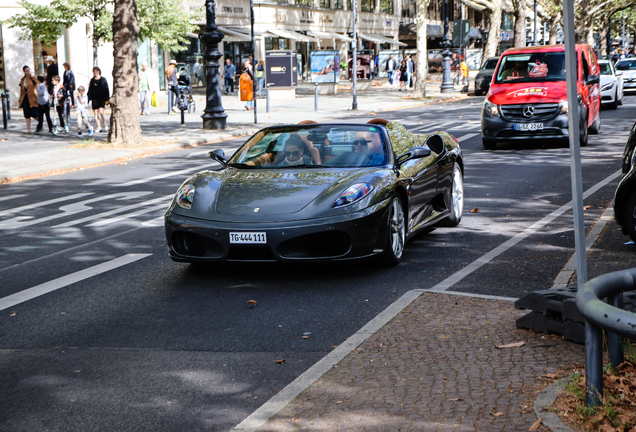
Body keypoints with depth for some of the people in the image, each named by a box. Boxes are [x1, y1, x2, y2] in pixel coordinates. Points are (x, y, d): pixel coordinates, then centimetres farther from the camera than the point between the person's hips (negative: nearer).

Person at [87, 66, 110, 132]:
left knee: (101, 112, -17)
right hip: (94, 98, 4)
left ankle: (105, 125, 0)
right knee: (95, 113, -1)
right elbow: (90, 90, 15)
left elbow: (106, 90, 0)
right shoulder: (92, 80, 12)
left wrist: (107, 99, -6)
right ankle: (99, 127, 3)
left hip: (101, 98, -4)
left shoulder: (103, 80, 1)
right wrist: (88, 99, 8)